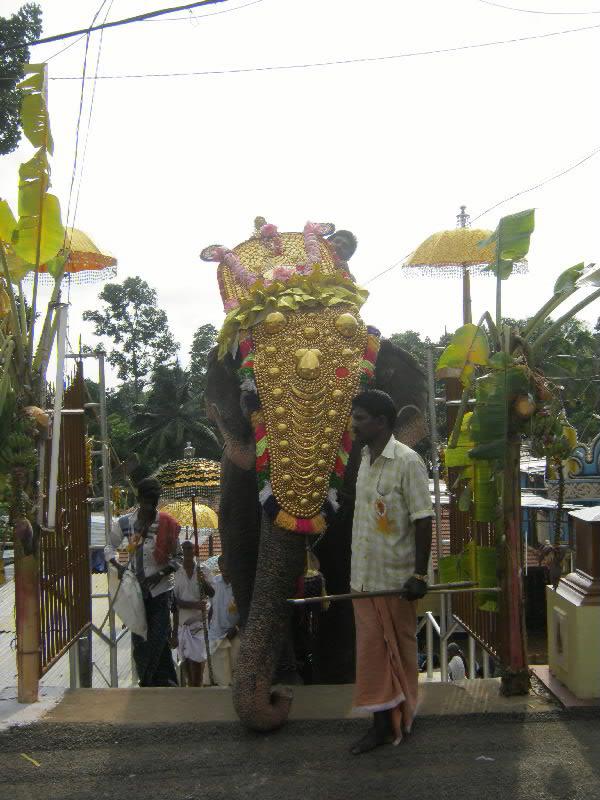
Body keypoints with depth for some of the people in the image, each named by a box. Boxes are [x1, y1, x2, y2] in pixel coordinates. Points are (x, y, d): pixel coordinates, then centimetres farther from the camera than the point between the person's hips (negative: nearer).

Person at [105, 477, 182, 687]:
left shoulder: (167, 524, -6)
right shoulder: (125, 523, -1)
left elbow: (178, 557, 1)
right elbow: (109, 547, 14)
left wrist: (160, 574, -14)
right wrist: (118, 566, -6)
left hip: (160, 589, -3)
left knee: (158, 639, -9)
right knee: (139, 641, 6)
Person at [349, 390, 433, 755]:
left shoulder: (407, 461, -14)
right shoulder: (365, 460, 10)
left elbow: (423, 520, -15)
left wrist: (420, 574, -17)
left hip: (395, 578, -7)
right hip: (364, 577, 7)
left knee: (399, 650, 6)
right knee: (372, 651, 10)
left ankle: (401, 719, 19)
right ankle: (383, 723, 19)